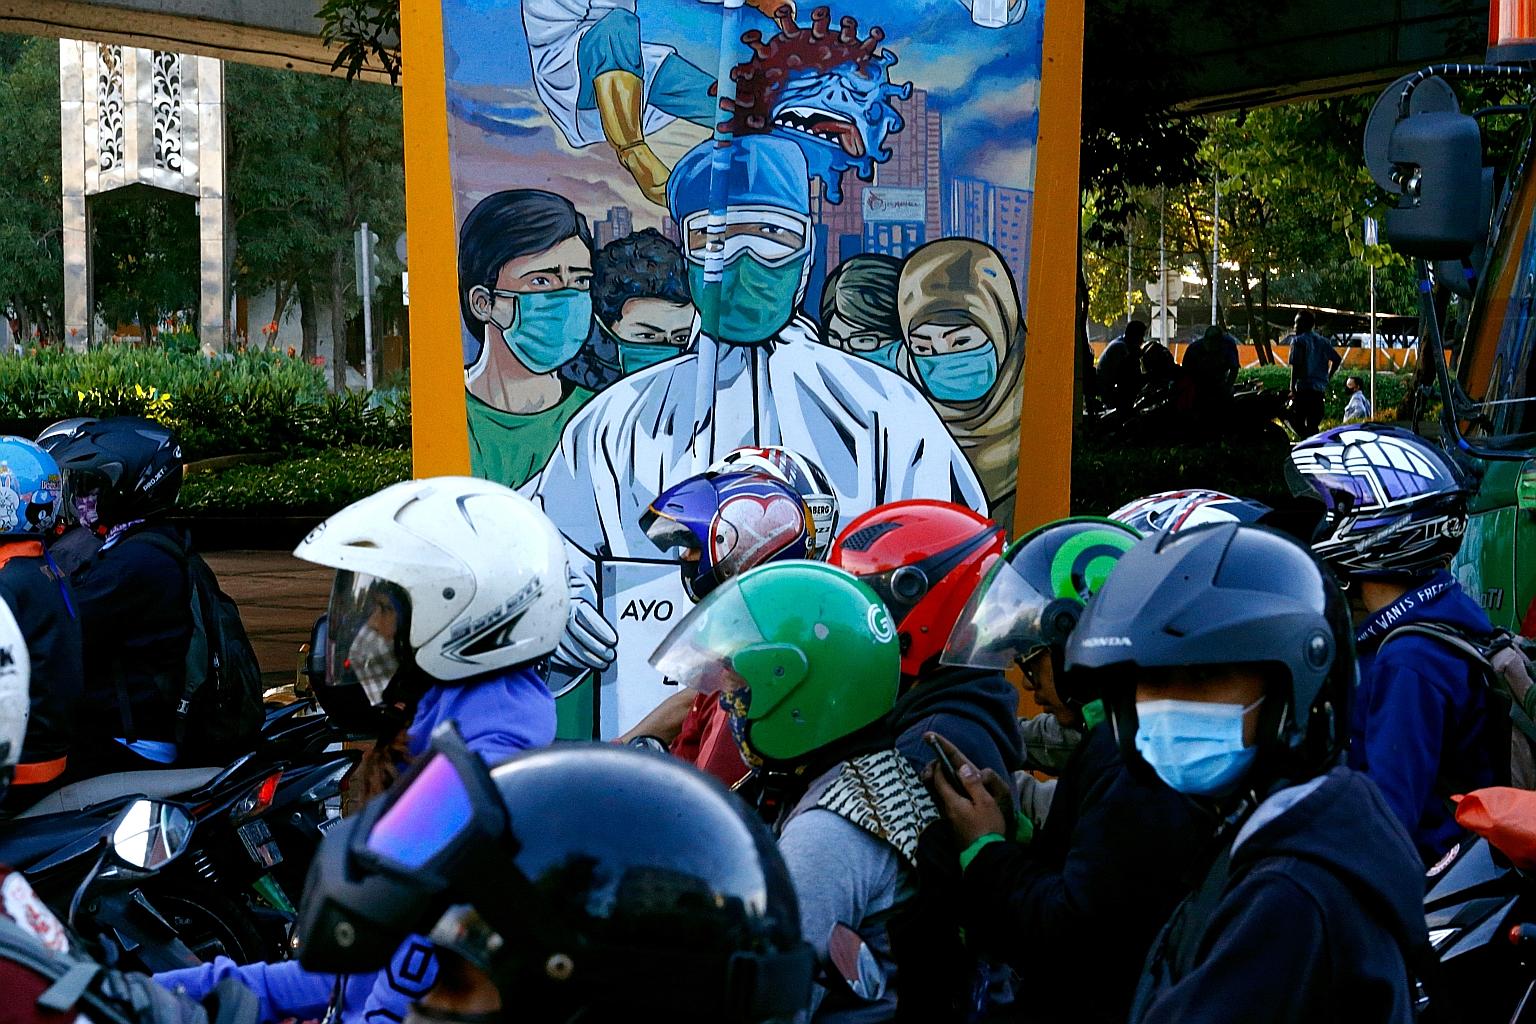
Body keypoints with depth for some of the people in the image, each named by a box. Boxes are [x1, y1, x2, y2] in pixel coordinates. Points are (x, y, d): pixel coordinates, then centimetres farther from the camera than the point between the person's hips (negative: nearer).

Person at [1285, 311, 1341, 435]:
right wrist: (1327, 378, 20)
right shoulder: (1322, 341, 14)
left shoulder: (1298, 341, -6)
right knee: (1313, 424, 13)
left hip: (1304, 388, -7)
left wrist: (1292, 388, -11)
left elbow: (1296, 366, -14)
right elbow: (1337, 359, 14)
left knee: (1296, 421, -3)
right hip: (1320, 388, 7)